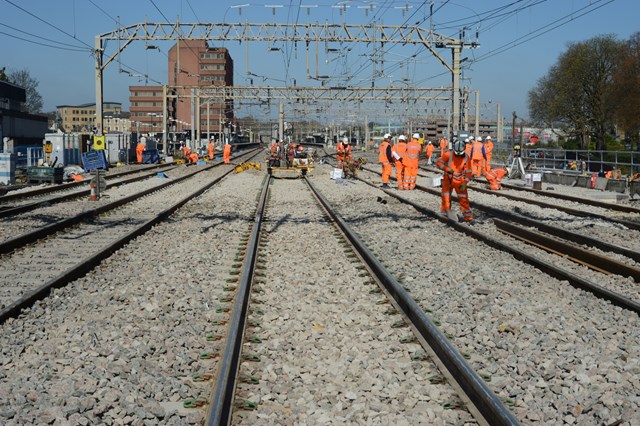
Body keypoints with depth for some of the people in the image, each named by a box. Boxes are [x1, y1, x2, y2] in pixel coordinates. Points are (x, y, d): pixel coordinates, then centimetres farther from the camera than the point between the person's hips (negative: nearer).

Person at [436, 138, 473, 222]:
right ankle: (445, 214, 16)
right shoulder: (449, 155, -13)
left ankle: (468, 216, 4)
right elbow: (438, 162, -11)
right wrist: (447, 169, -21)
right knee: (446, 198, 2)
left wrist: (464, 183, -10)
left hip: (459, 181, 1)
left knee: (463, 199, -3)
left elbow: (468, 172, -3)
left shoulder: (466, 158, -7)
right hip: (448, 179, -1)